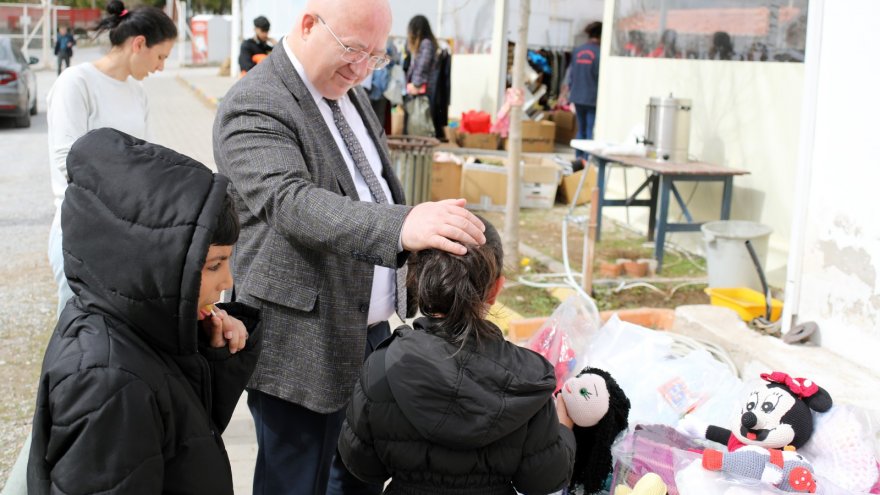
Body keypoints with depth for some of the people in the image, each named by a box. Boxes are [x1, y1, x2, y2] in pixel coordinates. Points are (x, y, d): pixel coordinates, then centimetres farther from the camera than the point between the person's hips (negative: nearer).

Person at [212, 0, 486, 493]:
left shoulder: (348, 91, 9)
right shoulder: (254, 107, -19)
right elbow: (293, 203, -35)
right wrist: (401, 226, -49)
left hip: (369, 332, 8)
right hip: (304, 347, -8)